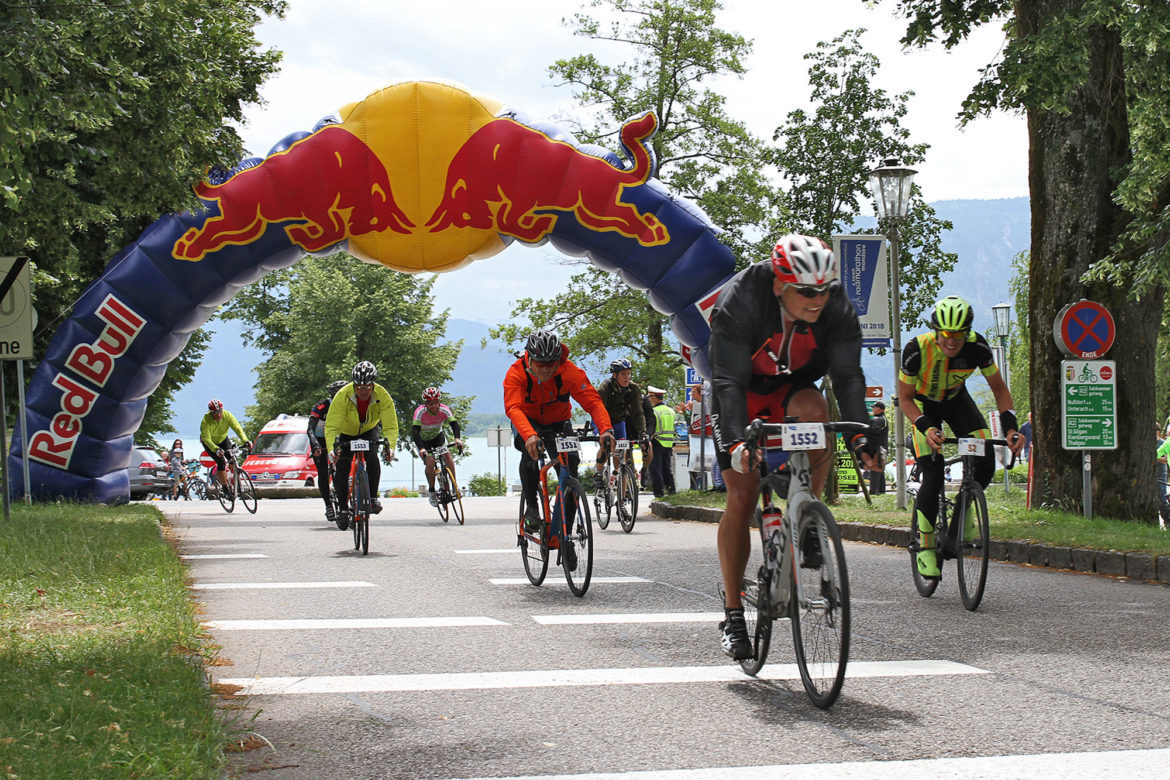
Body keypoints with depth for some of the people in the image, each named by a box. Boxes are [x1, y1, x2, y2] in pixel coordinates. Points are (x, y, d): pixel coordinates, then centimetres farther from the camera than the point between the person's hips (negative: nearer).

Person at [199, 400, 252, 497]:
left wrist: (245, 441, -51)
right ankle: (225, 488, -9)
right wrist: (216, 449, -54)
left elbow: (237, 428, -34)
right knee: (221, 462, -19)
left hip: (223, 439, 3)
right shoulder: (206, 421, -33)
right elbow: (206, 439, -38)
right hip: (210, 442, -3)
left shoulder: (227, 415, -26)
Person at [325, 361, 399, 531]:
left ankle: (373, 497, -13)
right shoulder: (342, 396, -34)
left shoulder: (382, 396, -30)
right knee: (341, 469, -9)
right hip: (346, 432, 0)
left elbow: (390, 426, -32)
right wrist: (332, 448, -54)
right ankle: (343, 508, 9)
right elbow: (331, 426, -37)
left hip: (370, 429, 1)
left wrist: (390, 446, -51)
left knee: (371, 455, -27)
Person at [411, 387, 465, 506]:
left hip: (438, 436, 2)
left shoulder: (444, 410, -24)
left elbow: (454, 424, -34)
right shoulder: (420, 412, -31)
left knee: (447, 455, -22)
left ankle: (454, 486, -15)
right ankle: (431, 491, -3)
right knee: (430, 460, -22)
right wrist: (421, 448, -54)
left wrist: (457, 438, -55)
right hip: (422, 439, -2)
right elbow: (415, 431, -40)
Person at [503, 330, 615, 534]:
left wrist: (606, 430, -55)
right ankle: (531, 506, -17)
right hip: (527, 422, -2)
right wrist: (529, 435, -63)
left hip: (558, 423, 2)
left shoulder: (569, 371, -27)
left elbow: (592, 400, -36)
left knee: (571, 461, -15)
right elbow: (513, 408, -44)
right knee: (530, 450, -34)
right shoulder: (517, 372, -29)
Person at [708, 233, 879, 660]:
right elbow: (728, 382, -34)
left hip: (793, 388, 2)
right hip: (743, 395, -2)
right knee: (741, 497, -12)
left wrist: (859, 436, -35)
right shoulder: (737, 303, -32)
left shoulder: (837, 309, -22)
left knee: (814, 409, -34)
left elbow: (848, 376, -21)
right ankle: (732, 612, -1)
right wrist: (736, 444, -46)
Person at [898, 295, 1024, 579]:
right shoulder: (917, 350, -33)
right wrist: (927, 429, -39)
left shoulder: (976, 346, -27)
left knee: (985, 462, -18)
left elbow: (999, 388, -14)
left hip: (956, 399, 3)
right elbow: (905, 398, -22)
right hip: (923, 405, -3)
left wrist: (1010, 427, -28)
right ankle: (925, 547, -3)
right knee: (933, 477, -18)